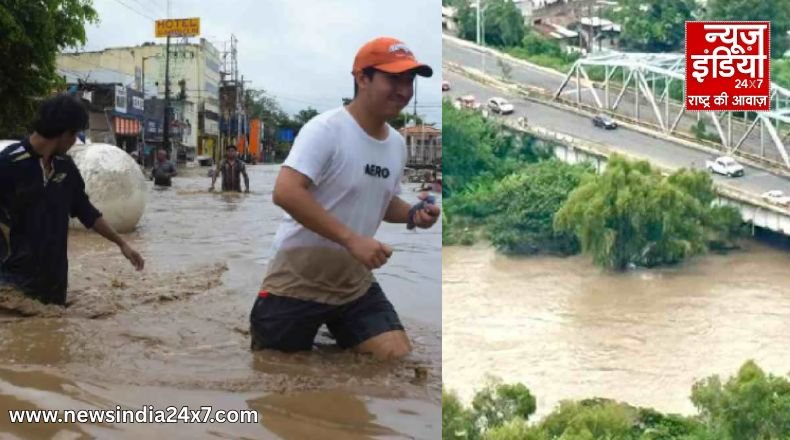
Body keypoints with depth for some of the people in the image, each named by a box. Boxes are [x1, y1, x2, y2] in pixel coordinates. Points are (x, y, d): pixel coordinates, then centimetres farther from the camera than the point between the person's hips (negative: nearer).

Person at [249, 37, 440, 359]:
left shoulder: (397, 144, 7)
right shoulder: (325, 129, -18)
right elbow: (285, 192, -30)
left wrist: (413, 215, -1)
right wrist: (351, 239, -32)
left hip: (355, 284, 7)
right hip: (297, 282, -6)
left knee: (400, 358, -2)